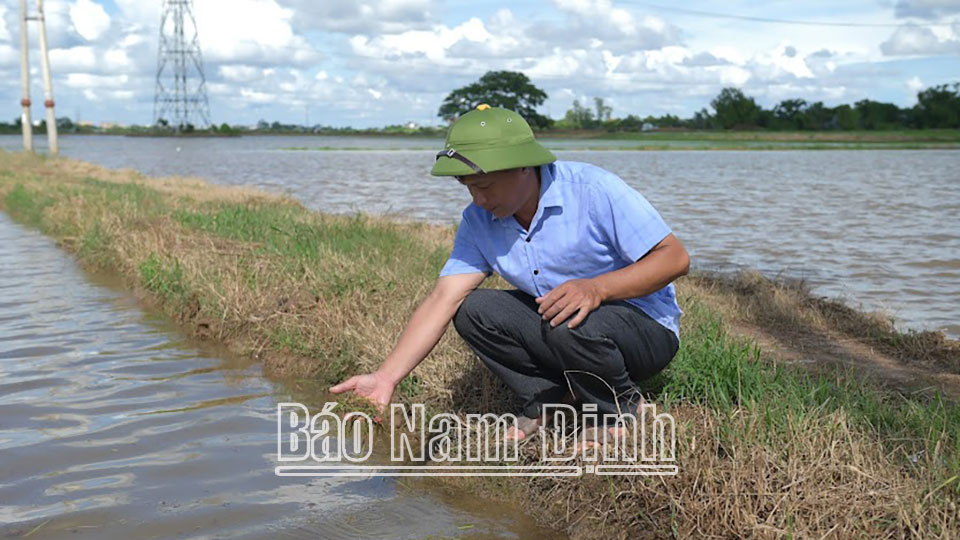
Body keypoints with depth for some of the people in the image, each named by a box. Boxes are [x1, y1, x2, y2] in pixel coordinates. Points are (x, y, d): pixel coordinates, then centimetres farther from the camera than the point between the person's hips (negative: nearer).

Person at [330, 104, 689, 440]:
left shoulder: (593, 189, -22)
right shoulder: (479, 221, -6)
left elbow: (674, 258, -21)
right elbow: (443, 299, -13)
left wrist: (597, 288, -37)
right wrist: (386, 378, -24)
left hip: (646, 328, -5)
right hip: (551, 323, 5)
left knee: (573, 325, -36)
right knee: (473, 309, -14)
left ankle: (625, 410, -6)